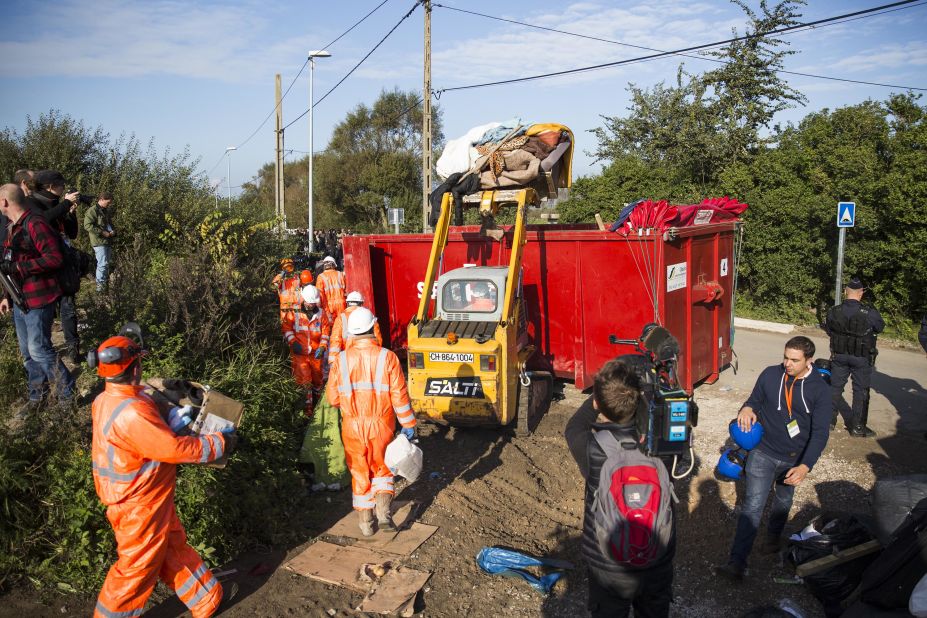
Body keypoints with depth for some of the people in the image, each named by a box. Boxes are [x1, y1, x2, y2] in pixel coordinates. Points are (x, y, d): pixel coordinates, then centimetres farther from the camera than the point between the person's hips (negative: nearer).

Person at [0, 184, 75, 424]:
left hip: (38, 299, -9)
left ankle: (66, 394, 7)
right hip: (20, 300, 10)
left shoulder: (35, 225, -16)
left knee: (38, 349, -7)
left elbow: (55, 258, -24)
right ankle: (36, 398, 24)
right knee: (27, 353, 13)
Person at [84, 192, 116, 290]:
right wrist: (102, 232, -20)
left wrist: (113, 231, 9)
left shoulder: (107, 211, 18)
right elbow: (87, 225, -20)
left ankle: (106, 281, 24)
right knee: (102, 263, -11)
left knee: (106, 263, 15)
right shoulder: (92, 210, -10)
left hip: (108, 241, 9)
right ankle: (100, 285, -4)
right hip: (99, 241, -9)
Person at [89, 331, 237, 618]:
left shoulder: (106, 401, -3)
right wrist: (219, 443, -20)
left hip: (148, 498, 10)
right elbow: (174, 448, -31)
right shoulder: (132, 413, -34)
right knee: (138, 566, 11)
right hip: (140, 506, -10)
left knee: (174, 547, 22)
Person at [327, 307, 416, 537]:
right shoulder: (387, 357, -12)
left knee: (360, 473, 17)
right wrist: (409, 425, -1)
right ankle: (383, 513, 7)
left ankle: (365, 522, 25)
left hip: (353, 426, 1)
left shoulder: (341, 359, -8)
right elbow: (399, 396, -11)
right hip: (381, 425, -1)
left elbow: (333, 397, -3)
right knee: (382, 470, 21)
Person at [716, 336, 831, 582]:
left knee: (783, 501, 25)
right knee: (752, 506, -6)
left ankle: (774, 536, 52)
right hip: (763, 452, -1)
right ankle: (737, 563, -6)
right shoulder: (770, 375, -10)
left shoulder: (820, 389, -13)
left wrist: (805, 467, -26)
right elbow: (755, 402, 5)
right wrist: (747, 409, -21)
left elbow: (820, 432, -15)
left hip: (794, 460, 1)